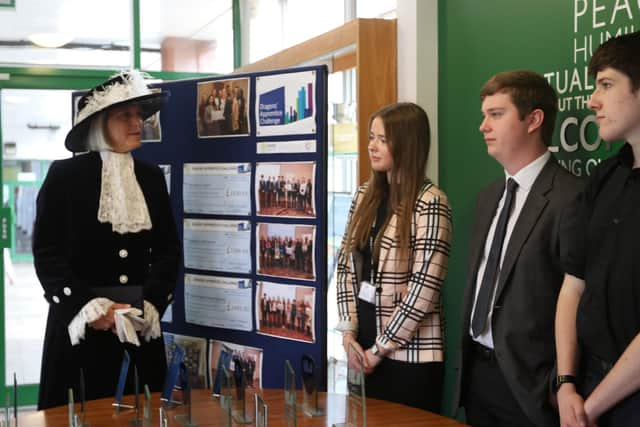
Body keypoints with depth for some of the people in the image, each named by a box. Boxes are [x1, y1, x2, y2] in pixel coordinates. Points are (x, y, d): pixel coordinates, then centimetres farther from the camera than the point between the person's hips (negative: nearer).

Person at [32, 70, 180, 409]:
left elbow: (168, 249, 8)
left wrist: (150, 304, -7)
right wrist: (89, 307, -16)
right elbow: (47, 254, -7)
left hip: (142, 324, 4)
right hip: (79, 323, -3)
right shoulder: (65, 175, -3)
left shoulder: (151, 178, 9)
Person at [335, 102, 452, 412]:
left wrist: (378, 349, -12)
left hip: (409, 354, -6)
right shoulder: (365, 195, 6)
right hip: (361, 348, 6)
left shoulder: (430, 203, -13)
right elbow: (345, 265, 7)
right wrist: (349, 332, -4)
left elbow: (425, 289, -17)